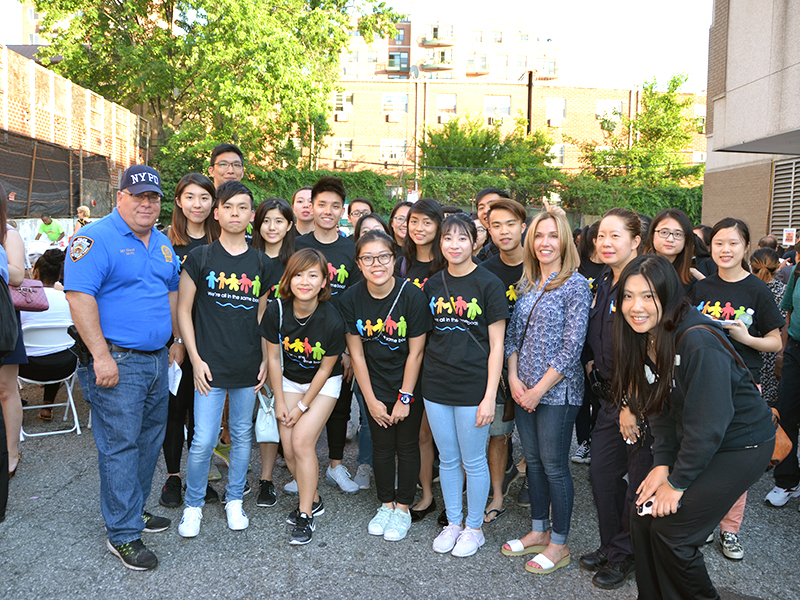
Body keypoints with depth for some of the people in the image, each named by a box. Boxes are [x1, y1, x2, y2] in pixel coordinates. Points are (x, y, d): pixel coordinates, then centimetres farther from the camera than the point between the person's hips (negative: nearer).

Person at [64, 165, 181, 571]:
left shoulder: (163, 243, 14)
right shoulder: (95, 238, -10)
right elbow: (79, 296, -18)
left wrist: (177, 340, 18)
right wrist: (101, 355, -22)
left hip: (157, 359, 8)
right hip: (117, 362, -8)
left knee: (150, 440, 15)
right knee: (119, 445, -3)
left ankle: (133, 510, 31)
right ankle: (123, 534, 8)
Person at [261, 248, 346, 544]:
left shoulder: (332, 320, -27)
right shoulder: (277, 311, -18)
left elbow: (325, 368, -15)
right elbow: (274, 358, -6)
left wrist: (302, 407, -10)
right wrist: (280, 402, -3)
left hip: (324, 384, -3)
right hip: (290, 381, 4)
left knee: (302, 441, -14)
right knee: (289, 449, -1)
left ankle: (306, 515, 1)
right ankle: (313, 499, 24)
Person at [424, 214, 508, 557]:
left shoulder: (488, 284, -7)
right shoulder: (433, 285, 7)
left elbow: (496, 345, -8)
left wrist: (490, 396, -12)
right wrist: (419, 381, 9)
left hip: (472, 386, -4)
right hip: (436, 385, 4)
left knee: (473, 461, 7)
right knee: (447, 459, 15)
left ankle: (474, 528, 26)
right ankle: (453, 524, 32)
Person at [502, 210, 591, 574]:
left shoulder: (576, 285, -10)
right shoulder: (527, 284, 9)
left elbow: (572, 346, -14)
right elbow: (513, 334, 10)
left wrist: (539, 388, -14)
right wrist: (514, 378, -3)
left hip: (557, 391, -6)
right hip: (523, 390, 6)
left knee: (554, 465, 3)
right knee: (533, 460, 15)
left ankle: (559, 544, 19)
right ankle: (538, 532, 30)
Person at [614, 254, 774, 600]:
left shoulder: (699, 341, -29)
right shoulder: (644, 339, -3)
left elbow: (708, 423, -26)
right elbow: (660, 410, 2)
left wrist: (677, 482, -17)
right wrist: (662, 464, -8)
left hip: (740, 445, -7)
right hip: (689, 443, 7)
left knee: (670, 531, -10)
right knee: (642, 518, 2)